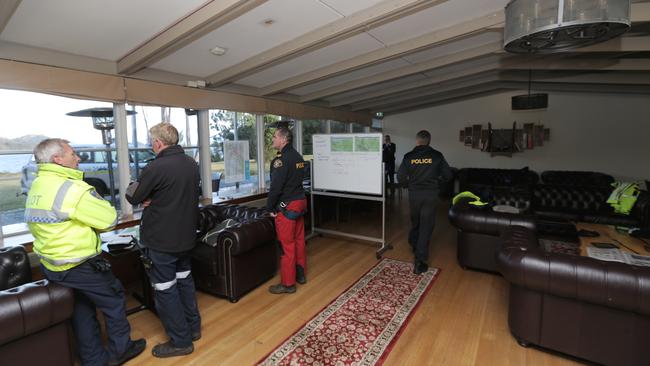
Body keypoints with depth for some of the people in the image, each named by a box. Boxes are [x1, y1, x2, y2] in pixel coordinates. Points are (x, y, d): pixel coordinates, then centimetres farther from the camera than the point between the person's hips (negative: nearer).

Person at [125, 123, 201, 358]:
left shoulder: (156, 167, -21)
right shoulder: (192, 165, 2)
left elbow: (133, 197, -8)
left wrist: (135, 186, 14)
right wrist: (154, 199, 1)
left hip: (160, 240, -7)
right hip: (186, 236, 7)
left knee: (165, 290, 7)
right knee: (184, 281, 21)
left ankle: (180, 341, 19)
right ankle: (193, 327, 35)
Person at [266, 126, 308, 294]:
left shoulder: (282, 160, -17)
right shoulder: (298, 157, 10)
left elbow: (276, 186, -18)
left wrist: (270, 207, -6)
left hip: (287, 206, -9)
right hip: (300, 201, 9)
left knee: (287, 244, 1)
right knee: (299, 240, 17)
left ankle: (288, 283, 13)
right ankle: (301, 275, 30)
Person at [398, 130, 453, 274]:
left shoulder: (408, 156, -4)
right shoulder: (437, 155, -5)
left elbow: (400, 177, -3)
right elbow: (448, 175, 0)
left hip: (414, 194, 2)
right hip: (431, 195, -1)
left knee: (415, 223, 23)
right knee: (426, 226, 2)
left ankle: (414, 246, 44)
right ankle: (419, 261, 0)